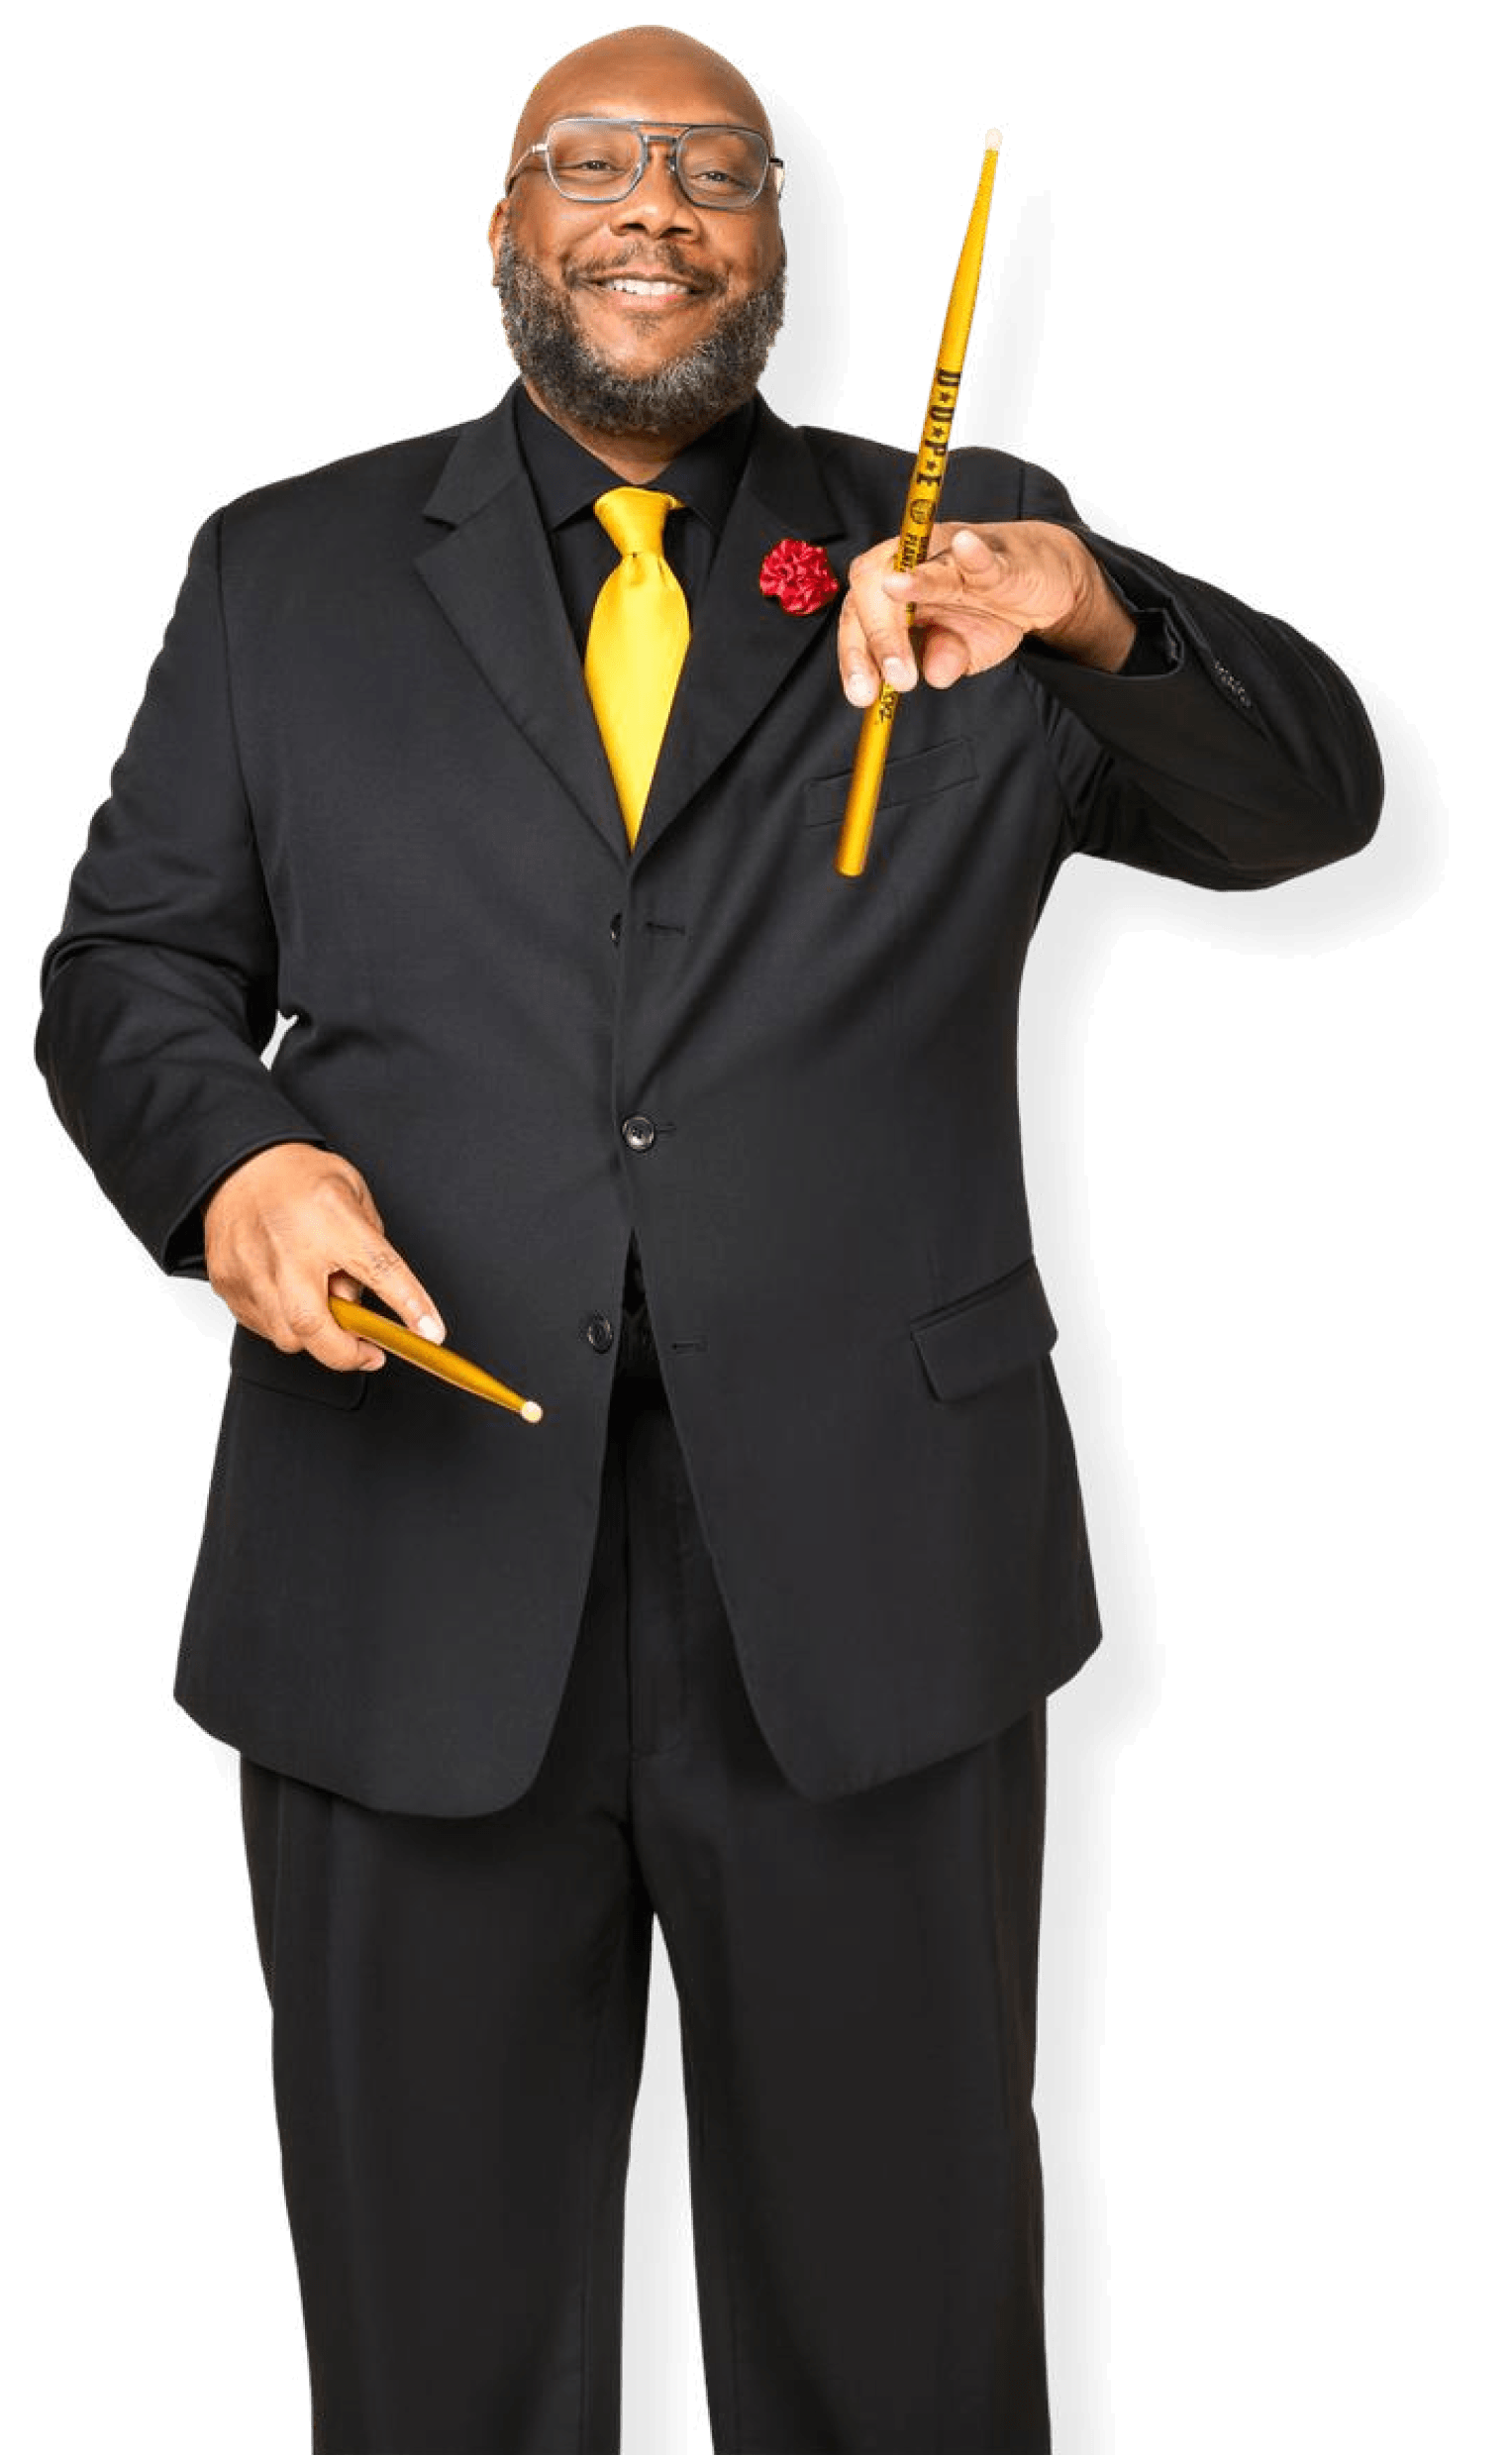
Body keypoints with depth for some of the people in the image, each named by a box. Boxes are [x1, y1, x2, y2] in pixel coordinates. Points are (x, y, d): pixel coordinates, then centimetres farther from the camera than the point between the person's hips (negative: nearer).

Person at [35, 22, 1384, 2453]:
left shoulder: (958, 547, 8)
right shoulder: (286, 572, 11)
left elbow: (1311, 800, -2)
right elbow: (129, 960, 8)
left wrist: (1086, 610, -22)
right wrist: (232, 1160, -14)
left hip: (864, 1576, 0)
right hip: (419, 1580, 1)